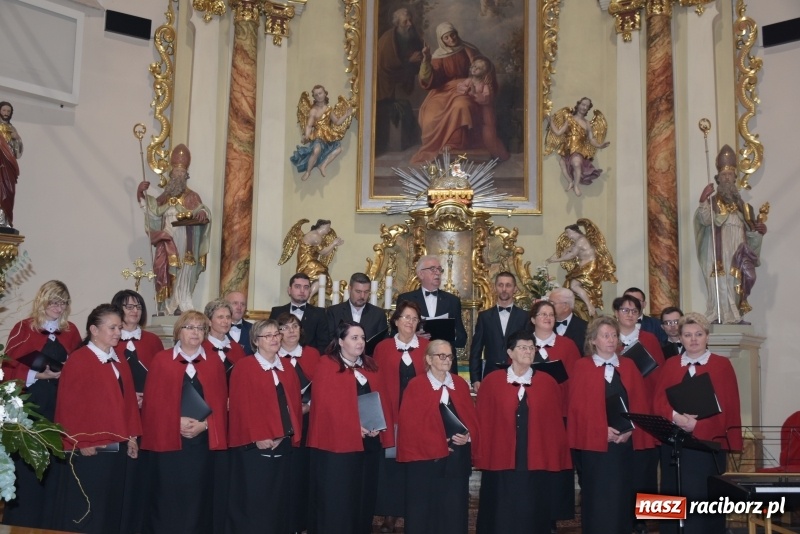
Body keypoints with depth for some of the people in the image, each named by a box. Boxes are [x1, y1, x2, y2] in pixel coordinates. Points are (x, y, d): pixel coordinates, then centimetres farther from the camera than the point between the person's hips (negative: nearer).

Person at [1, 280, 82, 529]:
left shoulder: (71, 331, 10)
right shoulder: (23, 329, 0)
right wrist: (38, 374, -16)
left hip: (60, 406, 3)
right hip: (29, 405, -3)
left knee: (54, 466, 5)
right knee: (25, 466, -2)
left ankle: (50, 523, 16)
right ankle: (22, 523, 11)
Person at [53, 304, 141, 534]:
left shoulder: (119, 361, 11)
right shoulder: (78, 361, -11)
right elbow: (69, 406, -13)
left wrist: (131, 436, 6)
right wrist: (81, 442, -14)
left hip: (118, 448, 7)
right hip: (89, 450, -7)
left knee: (113, 508, 14)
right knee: (85, 511, 3)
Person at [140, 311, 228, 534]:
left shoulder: (214, 364, 7)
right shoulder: (161, 360, 1)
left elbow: (220, 403, 4)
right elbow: (152, 401, -2)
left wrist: (204, 424, -11)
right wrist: (177, 422, -14)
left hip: (202, 441, 2)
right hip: (167, 440, -2)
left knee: (196, 496, 6)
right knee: (167, 497, 2)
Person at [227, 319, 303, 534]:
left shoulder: (288, 370, 12)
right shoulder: (244, 368, -6)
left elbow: (294, 404, 9)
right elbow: (241, 406, -11)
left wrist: (286, 435, -5)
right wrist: (257, 437, -17)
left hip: (283, 445, 5)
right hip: (254, 446, -5)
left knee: (279, 499, 10)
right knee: (253, 499, 1)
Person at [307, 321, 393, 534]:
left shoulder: (371, 366, 14)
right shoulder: (326, 365, -4)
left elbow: (382, 399, 10)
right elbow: (326, 403, -13)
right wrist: (355, 427, -19)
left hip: (369, 442, 6)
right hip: (338, 442, -6)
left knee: (364, 497, 12)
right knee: (336, 499, 0)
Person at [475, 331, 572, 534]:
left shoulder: (548, 383, 3)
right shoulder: (491, 382, -1)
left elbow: (555, 424, 4)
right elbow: (483, 423, 2)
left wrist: (555, 460, 1)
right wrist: (483, 458, -1)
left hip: (538, 464, 1)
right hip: (500, 463, -1)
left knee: (533, 517, 9)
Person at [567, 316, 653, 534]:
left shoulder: (628, 366, 10)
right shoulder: (582, 367, 0)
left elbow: (640, 402, 6)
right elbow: (577, 405, -5)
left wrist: (630, 429, -9)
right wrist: (603, 430, -14)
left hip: (625, 441, 3)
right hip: (594, 441, -3)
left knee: (621, 494, 6)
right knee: (597, 496, 1)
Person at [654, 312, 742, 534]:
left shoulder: (722, 365, 5)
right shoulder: (670, 365, 12)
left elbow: (729, 406, -1)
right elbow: (659, 402, 5)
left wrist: (697, 424, -12)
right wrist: (675, 416, -15)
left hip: (708, 442, -2)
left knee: (704, 498, 0)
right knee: (675, 498, 5)